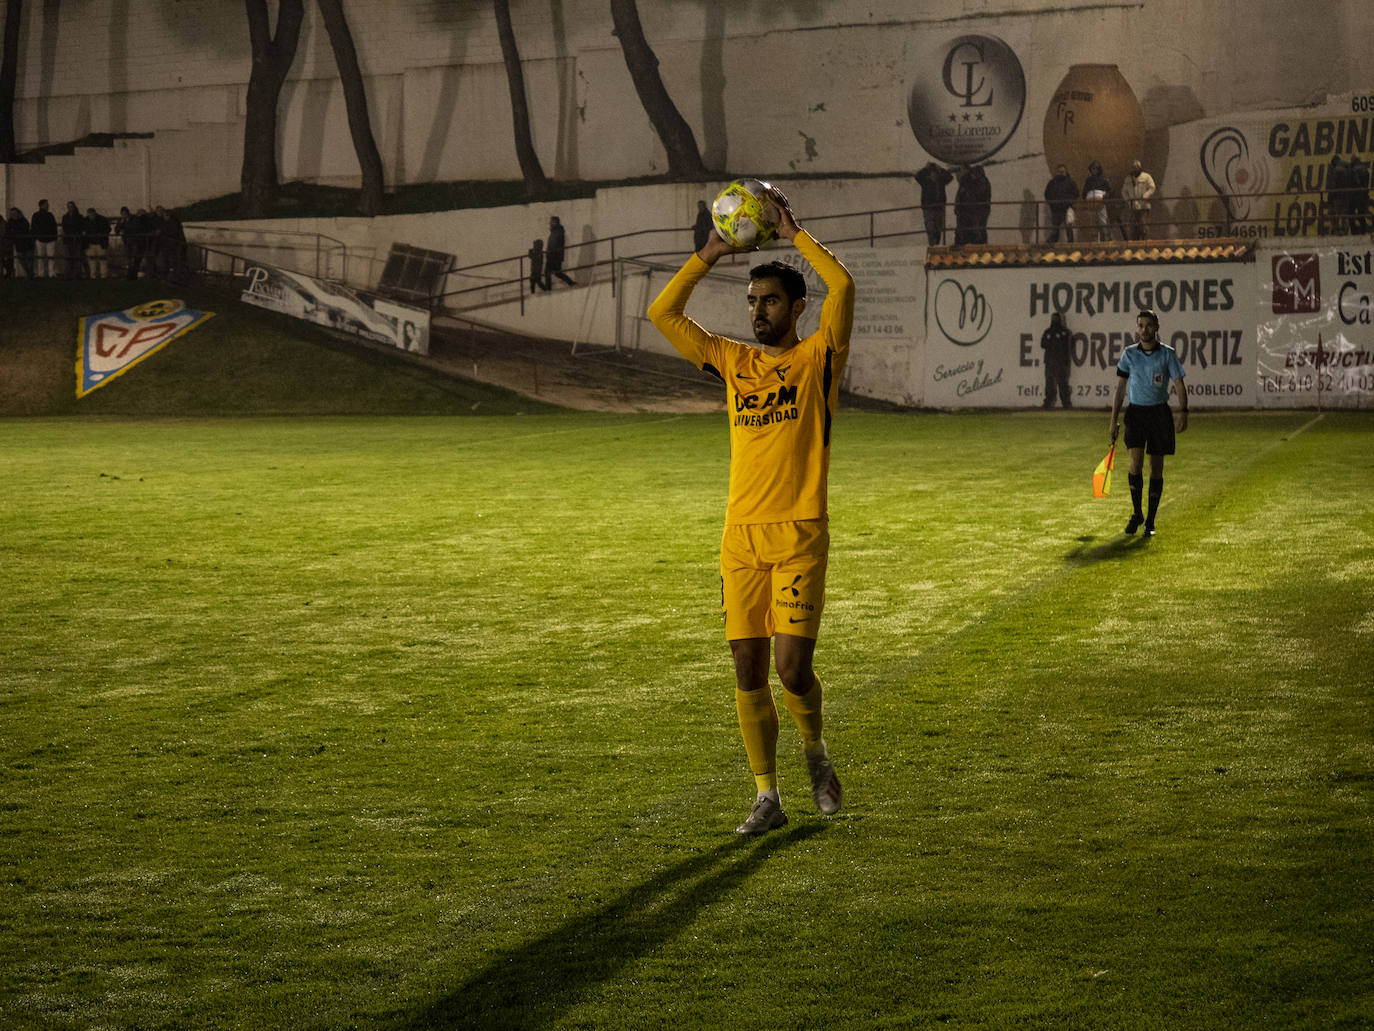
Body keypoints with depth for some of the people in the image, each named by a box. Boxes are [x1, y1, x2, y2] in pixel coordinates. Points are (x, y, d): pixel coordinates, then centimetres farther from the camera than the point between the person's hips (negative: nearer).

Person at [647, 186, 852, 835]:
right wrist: (709, 256, 6)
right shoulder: (733, 362, 13)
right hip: (741, 535, 4)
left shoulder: (817, 358, 1)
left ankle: (815, 750, 19)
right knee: (748, 669, 2)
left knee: (792, 665, -11)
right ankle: (766, 795, 11)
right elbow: (662, 313, 11)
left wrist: (794, 233, -5)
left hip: (799, 536, -4)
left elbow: (843, 286, -15)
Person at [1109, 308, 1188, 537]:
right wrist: (1114, 420, 4)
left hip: (1160, 413, 0)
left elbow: (1180, 385, -1)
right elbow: (1120, 388, 8)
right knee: (1136, 463, -15)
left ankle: (1150, 521, 10)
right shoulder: (1129, 354, 4)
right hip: (1135, 413, 0)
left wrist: (1183, 412, -16)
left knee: (1156, 469, 2)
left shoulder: (1167, 354, 0)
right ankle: (1136, 513, 3)